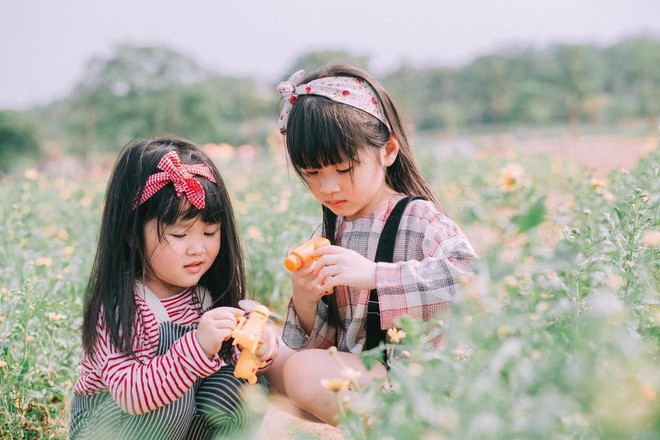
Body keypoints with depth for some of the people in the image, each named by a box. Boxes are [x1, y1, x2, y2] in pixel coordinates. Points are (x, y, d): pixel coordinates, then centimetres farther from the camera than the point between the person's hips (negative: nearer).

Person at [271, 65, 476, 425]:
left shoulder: (417, 220, -11)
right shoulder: (329, 233, 8)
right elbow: (320, 342, 11)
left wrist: (375, 275, -34)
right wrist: (305, 301, -12)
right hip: (348, 371, 8)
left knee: (304, 371, -28)